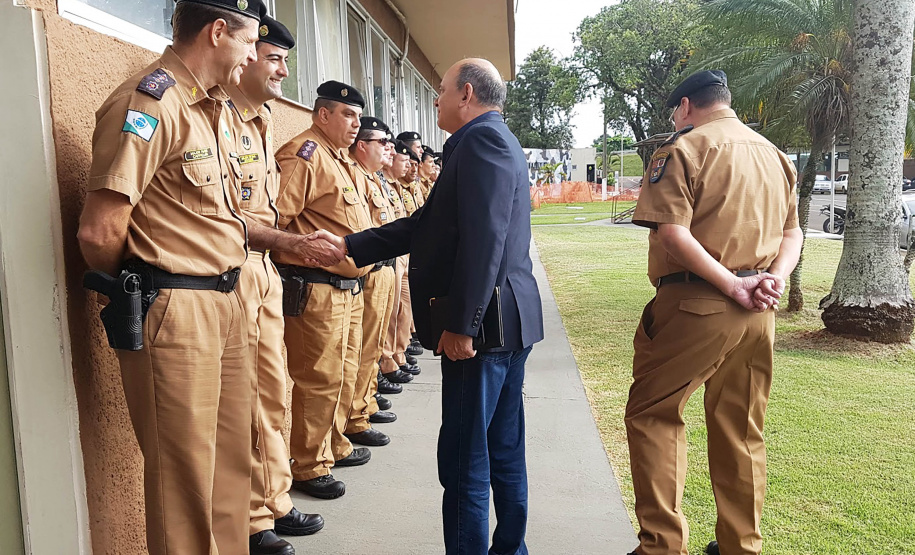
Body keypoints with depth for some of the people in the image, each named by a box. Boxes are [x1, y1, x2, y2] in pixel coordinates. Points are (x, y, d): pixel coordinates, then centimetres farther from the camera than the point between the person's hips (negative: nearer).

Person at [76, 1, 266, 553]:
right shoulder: (150, 102, -15)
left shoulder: (216, 108, 15)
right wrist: (133, 290, -2)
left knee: (232, 460, 17)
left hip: (226, 302, 9)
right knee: (185, 476, 4)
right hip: (174, 314, -9)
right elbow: (99, 232, -19)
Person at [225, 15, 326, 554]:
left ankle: (273, 504, 30)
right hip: (232, 269, -9)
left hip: (266, 269, 9)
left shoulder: (264, 122, 19)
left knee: (273, 394, 15)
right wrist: (281, 239, -19)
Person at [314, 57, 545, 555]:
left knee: (464, 462, -3)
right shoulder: (496, 140, 21)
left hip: (484, 325, -11)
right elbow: (429, 223, 18)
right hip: (512, 322, 11)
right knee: (504, 452, 18)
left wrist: (460, 325, -23)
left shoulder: (481, 139, -11)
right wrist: (350, 246, 15)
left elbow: (483, 240, -23)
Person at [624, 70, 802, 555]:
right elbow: (792, 233, 16)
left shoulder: (684, 148, -6)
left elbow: (671, 233, -19)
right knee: (741, 429, 15)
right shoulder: (774, 154, 17)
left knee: (652, 413, 4)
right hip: (758, 313, 7)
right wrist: (774, 277, -1)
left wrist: (731, 285, -16)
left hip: (697, 305, -7)